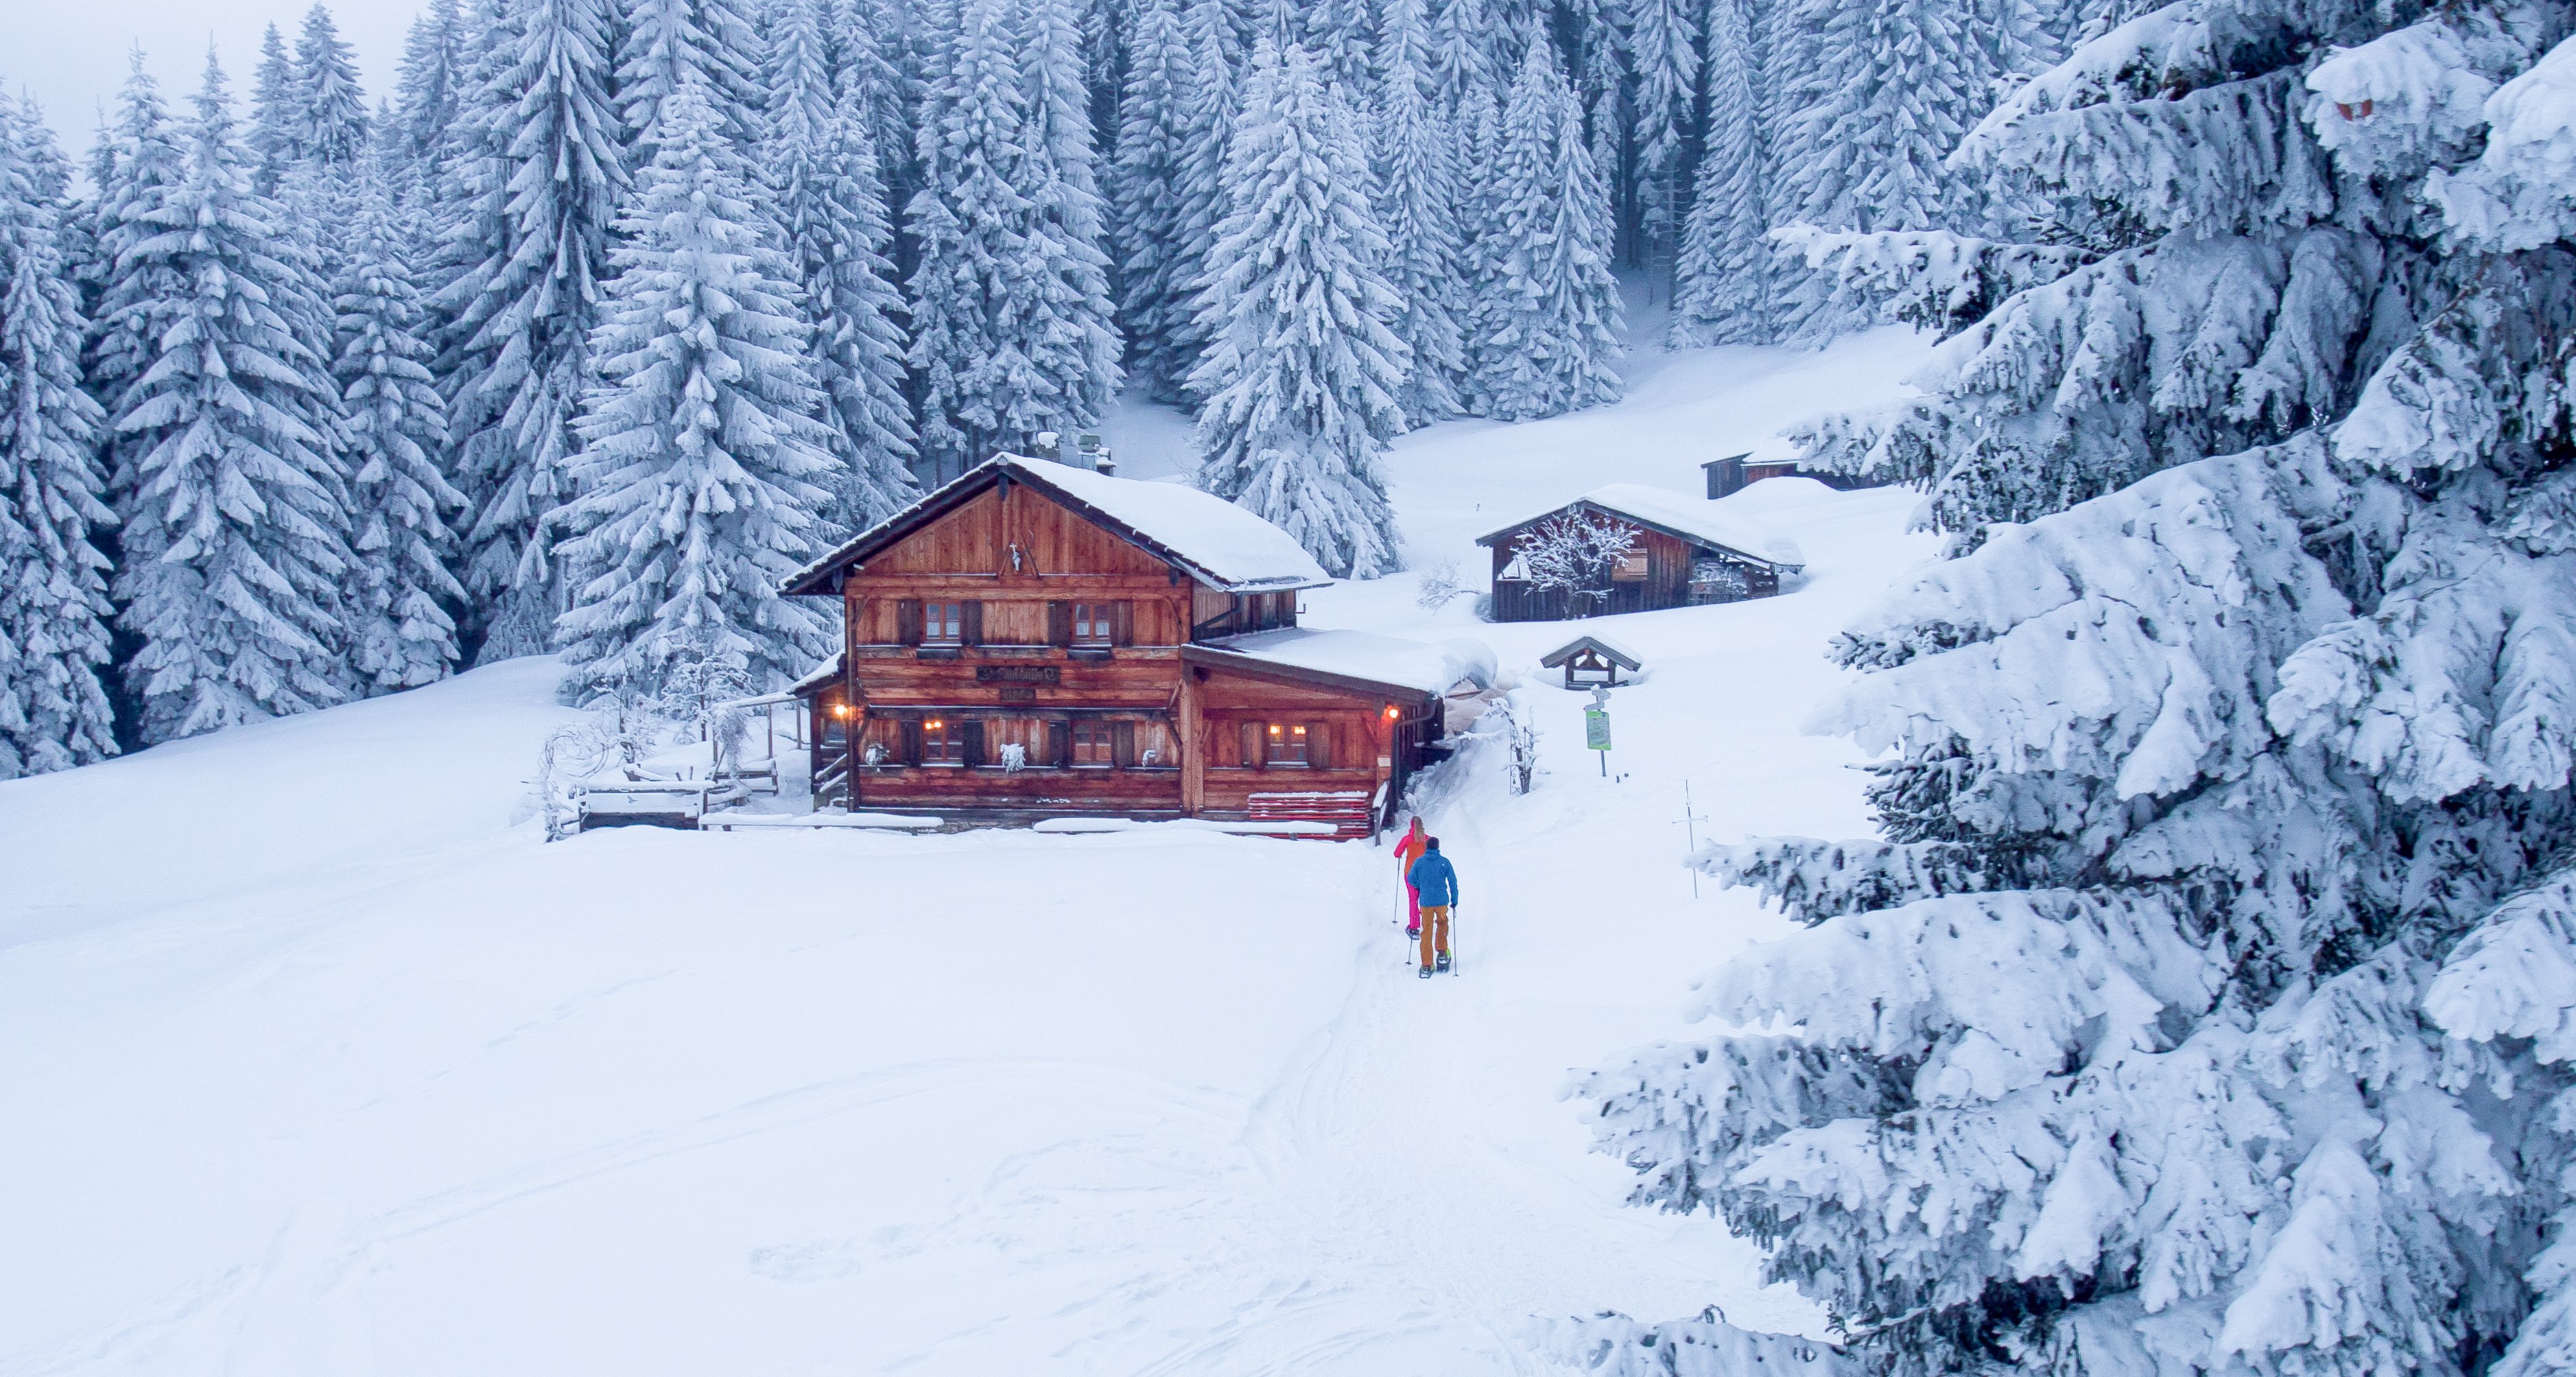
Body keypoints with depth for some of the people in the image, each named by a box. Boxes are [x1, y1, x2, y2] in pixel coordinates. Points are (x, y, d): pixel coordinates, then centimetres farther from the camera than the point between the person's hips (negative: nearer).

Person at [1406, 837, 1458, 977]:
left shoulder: (1419, 862, -4)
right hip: (1442, 901, 0)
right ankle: (1442, 954, 22)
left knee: (1427, 932, 7)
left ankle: (1426, 966, 4)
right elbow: (1453, 881, -2)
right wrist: (1454, 900, 9)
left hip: (1426, 902, 0)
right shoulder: (1444, 862, -5)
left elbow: (1410, 879, 5)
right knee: (1442, 924, 28)